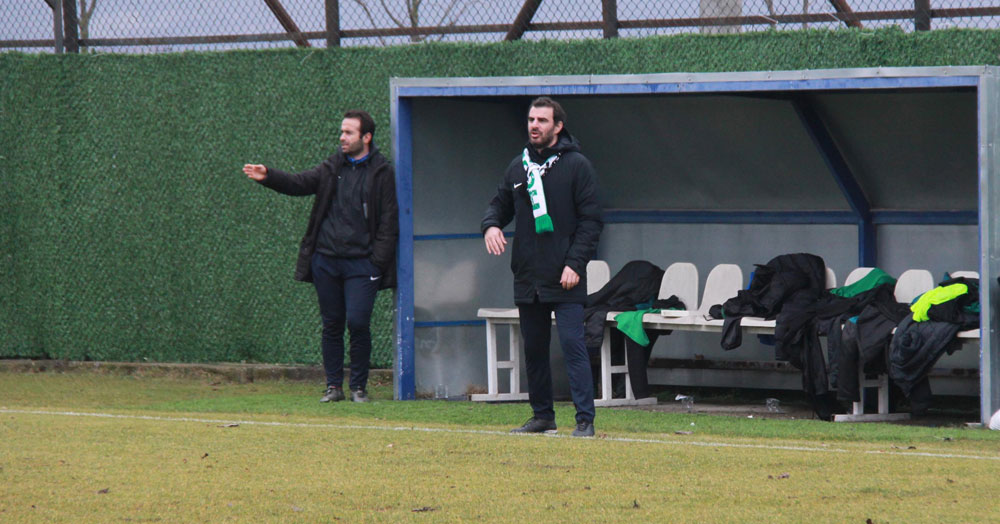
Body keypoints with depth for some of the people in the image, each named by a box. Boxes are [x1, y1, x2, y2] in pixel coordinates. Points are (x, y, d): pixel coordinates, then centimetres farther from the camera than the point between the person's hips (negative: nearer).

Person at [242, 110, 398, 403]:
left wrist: (377, 263, -9)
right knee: (331, 324, 6)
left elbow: (389, 223, -1)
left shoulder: (382, 174, 1)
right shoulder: (332, 168, 13)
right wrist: (267, 177, -15)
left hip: (360, 262, -4)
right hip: (326, 259, 4)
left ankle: (359, 387, 2)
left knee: (358, 322, -11)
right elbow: (299, 184, 3)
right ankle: (334, 386, 13)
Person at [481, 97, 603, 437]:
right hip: (527, 278, 6)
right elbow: (501, 203, 25)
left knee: (573, 345, -11)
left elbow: (591, 221, -4)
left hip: (565, 281, -6)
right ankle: (542, 416, 19)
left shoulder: (576, 166, -2)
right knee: (533, 348, 10)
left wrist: (575, 264, -14)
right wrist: (491, 224, 0)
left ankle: (585, 420, -12)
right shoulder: (518, 167, 14)